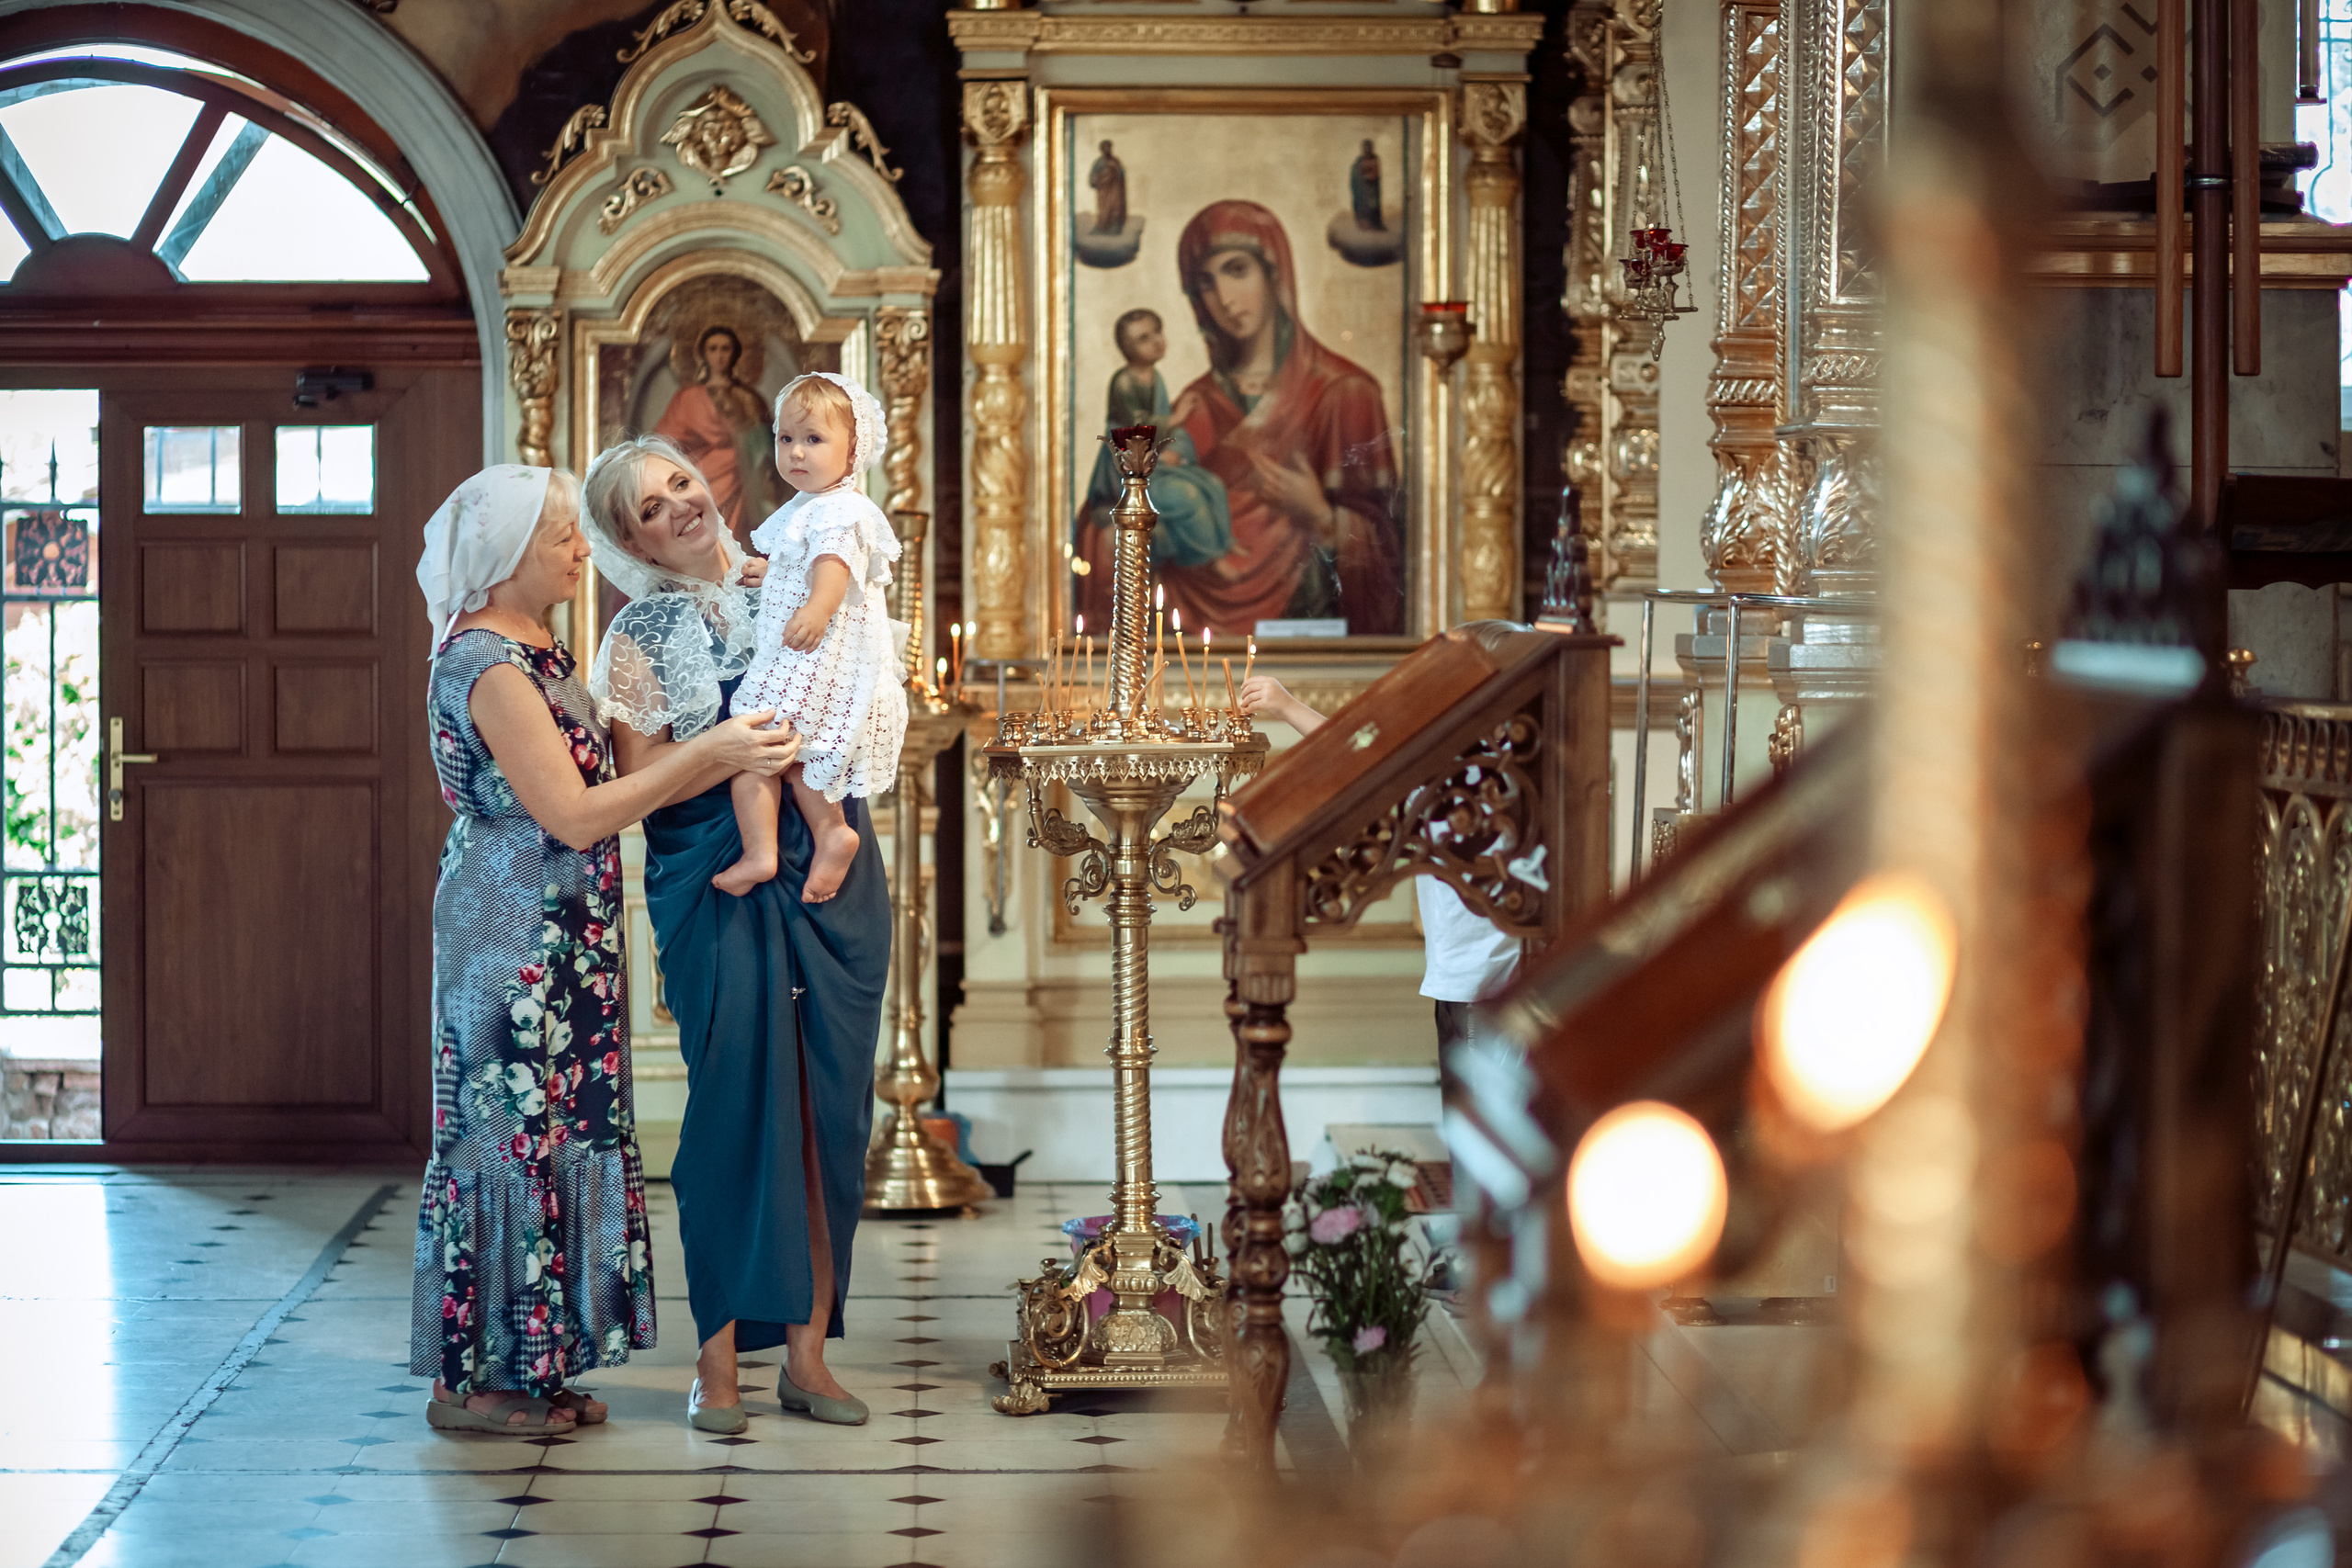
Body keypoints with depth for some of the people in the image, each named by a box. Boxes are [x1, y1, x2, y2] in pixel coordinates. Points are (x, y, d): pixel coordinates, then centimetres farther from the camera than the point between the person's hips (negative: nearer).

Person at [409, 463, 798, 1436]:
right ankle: (469, 1381, 3)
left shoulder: (529, 650, 13)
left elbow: (596, 769, 18)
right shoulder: (488, 668, -18)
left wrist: (734, 754, 11)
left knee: (549, 1128, 11)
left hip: (558, 940, 10)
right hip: (513, 941, -10)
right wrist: (707, 756, -20)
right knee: (510, 1130, -4)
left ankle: (531, 1367, 17)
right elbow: (573, 815, -21)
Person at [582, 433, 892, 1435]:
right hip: (720, 888, -4)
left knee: (829, 1107, 1)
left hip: (833, 872, 4)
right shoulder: (640, 635, 2)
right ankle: (718, 1358, -3)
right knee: (740, 1103, -10)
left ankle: (807, 1350, 6)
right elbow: (638, 783, -5)